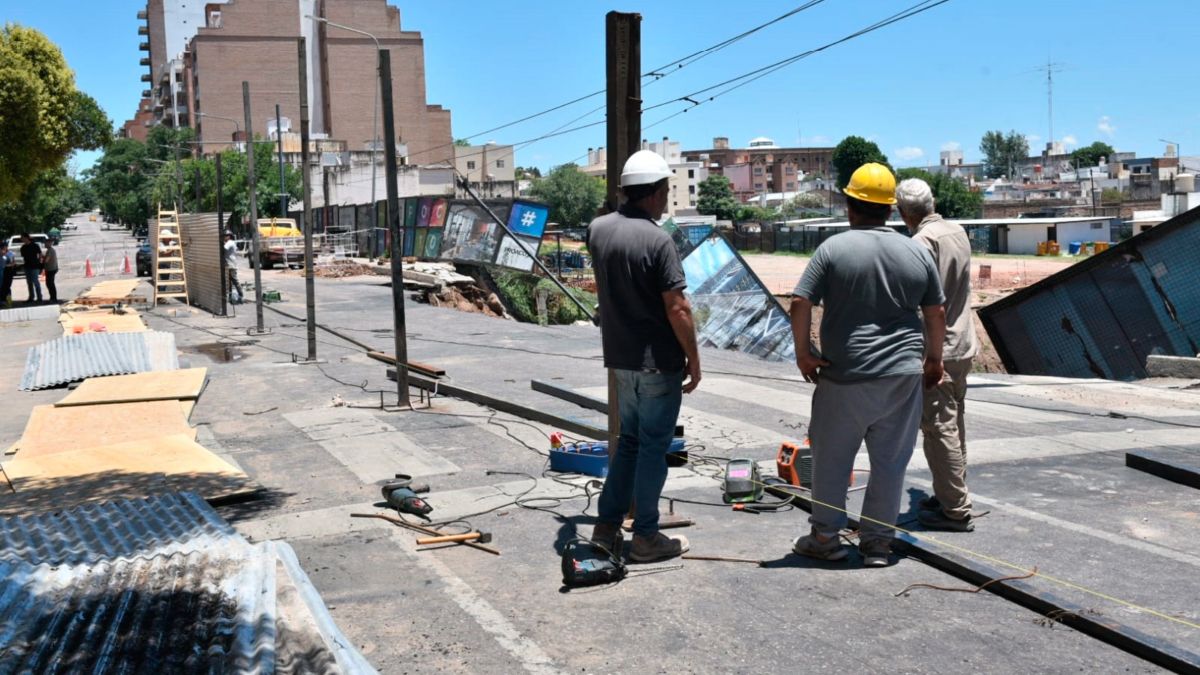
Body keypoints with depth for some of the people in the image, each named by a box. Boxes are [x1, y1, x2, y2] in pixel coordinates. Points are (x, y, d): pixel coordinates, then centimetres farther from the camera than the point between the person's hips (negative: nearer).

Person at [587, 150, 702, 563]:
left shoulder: (597, 230, 3)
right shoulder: (658, 241, -19)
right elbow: (677, 308, -19)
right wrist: (693, 359, -8)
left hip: (620, 358, 7)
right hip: (658, 361, -7)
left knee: (629, 440, 19)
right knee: (654, 446, 4)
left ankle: (607, 526, 21)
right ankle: (646, 537, 12)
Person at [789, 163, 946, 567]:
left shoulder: (833, 249, -6)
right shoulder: (917, 253, 5)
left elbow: (800, 304, -12)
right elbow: (936, 314, 10)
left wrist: (802, 352, -2)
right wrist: (933, 359, 22)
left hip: (846, 375, -3)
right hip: (903, 375, 3)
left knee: (832, 458, 11)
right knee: (890, 462, 10)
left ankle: (825, 537, 20)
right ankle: (877, 543, 17)